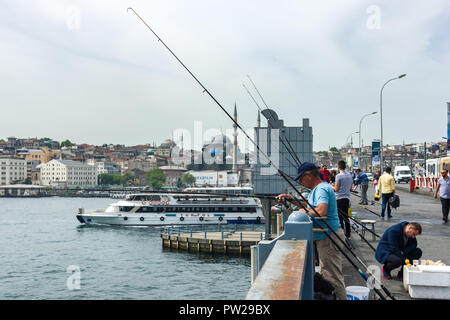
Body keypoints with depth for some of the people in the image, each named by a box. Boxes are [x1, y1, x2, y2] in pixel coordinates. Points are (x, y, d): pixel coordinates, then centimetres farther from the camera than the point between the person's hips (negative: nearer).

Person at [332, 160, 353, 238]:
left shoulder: (339, 176, -14)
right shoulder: (349, 175, 7)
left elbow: (336, 189, -13)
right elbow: (350, 187, 15)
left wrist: (331, 186, 6)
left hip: (339, 198, -7)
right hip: (347, 198, 7)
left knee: (340, 217, -1)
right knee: (346, 216, 12)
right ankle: (347, 234, 16)